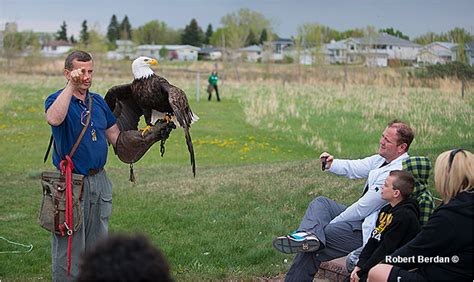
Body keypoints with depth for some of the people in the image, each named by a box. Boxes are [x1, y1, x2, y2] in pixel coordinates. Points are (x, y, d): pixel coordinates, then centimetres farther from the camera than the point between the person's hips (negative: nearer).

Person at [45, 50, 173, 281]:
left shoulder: (98, 102, 11)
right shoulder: (57, 100, -9)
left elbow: (117, 138, 13)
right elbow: (54, 119, -35)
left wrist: (152, 136, 1)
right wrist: (71, 85, -33)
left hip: (99, 181, 7)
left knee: (97, 242, 18)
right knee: (69, 246, -1)